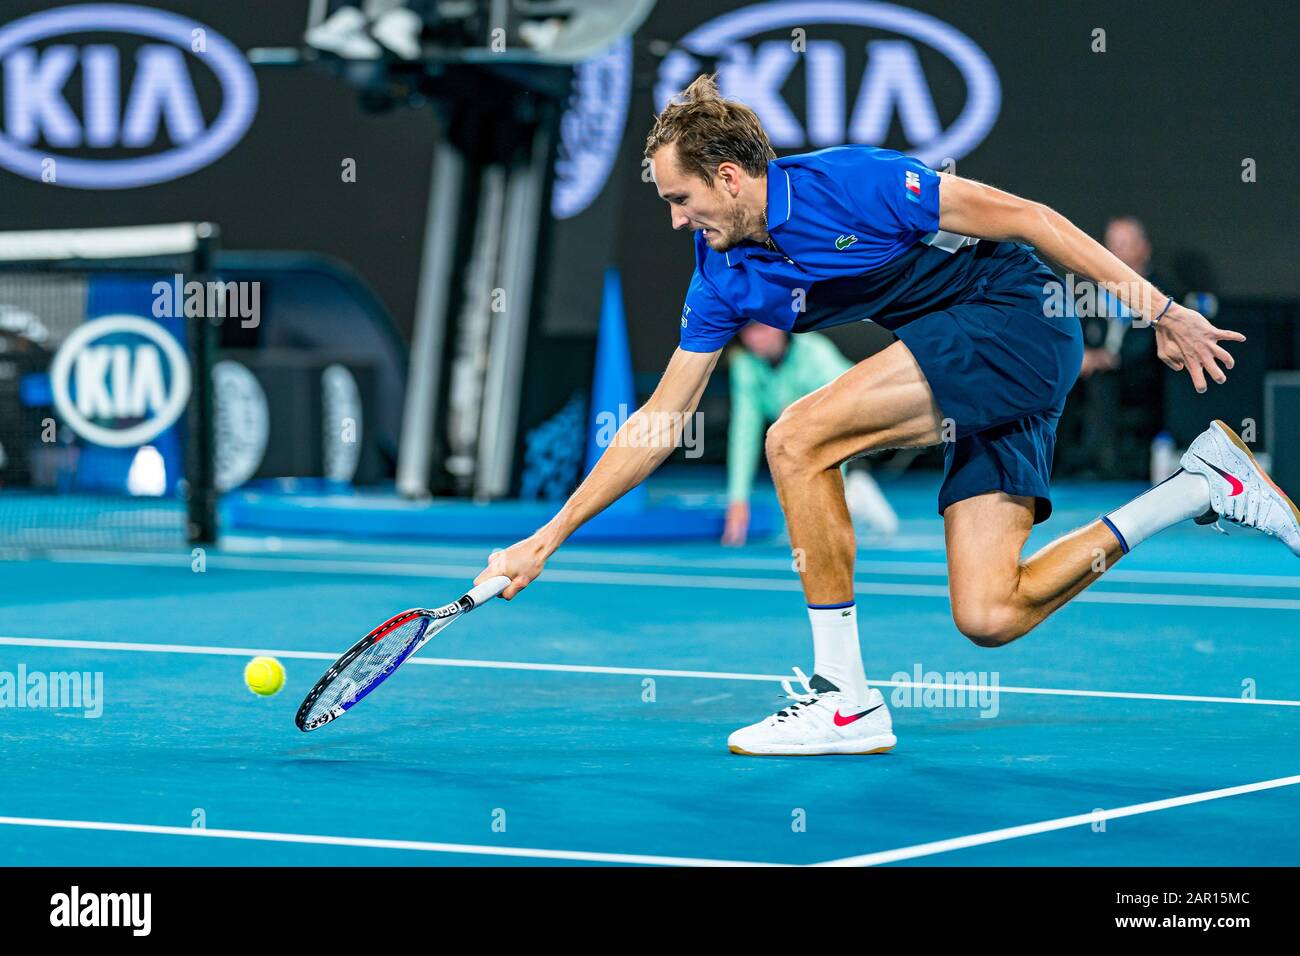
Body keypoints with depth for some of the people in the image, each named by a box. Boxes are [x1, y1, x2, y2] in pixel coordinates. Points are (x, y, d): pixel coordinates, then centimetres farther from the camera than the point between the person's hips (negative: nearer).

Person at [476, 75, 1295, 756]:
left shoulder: (845, 182, -17)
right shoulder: (725, 277, 5)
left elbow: (1023, 217, -13)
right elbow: (660, 421, 10)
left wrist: (1155, 307, -15)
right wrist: (547, 539, 6)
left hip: (1020, 317, -8)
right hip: (981, 386, 8)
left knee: (797, 440, -19)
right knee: (988, 618, -4)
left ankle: (846, 699, -12)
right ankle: (1203, 483, 11)